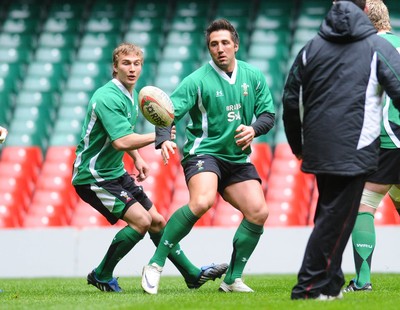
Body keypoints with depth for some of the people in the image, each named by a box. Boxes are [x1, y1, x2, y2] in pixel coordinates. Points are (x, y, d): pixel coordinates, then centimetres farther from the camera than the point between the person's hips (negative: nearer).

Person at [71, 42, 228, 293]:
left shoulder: (131, 95, 9)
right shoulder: (108, 97, -22)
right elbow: (121, 141, -31)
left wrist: (137, 159, 19)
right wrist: (157, 136, -24)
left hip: (115, 172, 9)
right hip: (93, 176, -9)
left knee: (157, 220, 10)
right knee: (141, 220, -18)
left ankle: (193, 274, 20)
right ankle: (101, 276, -4)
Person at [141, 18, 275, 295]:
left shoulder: (254, 77, 5)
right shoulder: (197, 81, -8)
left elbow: (268, 114, 10)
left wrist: (253, 129, -12)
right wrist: (164, 140, -34)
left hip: (238, 158, 6)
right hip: (204, 153, -5)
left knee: (258, 212, -9)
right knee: (202, 202, -32)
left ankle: (233, 279, 6)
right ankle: (155, 265, -24)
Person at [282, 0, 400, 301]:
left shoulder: (311, 47, 12)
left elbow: (291, 101, 15)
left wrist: (298, 146, 26)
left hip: (318, 149, 5)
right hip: (355, 149, -5)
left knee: (329, 215, 17)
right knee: (336, 218, -3)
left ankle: (330, 283, 18)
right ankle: (310, 287, -7)